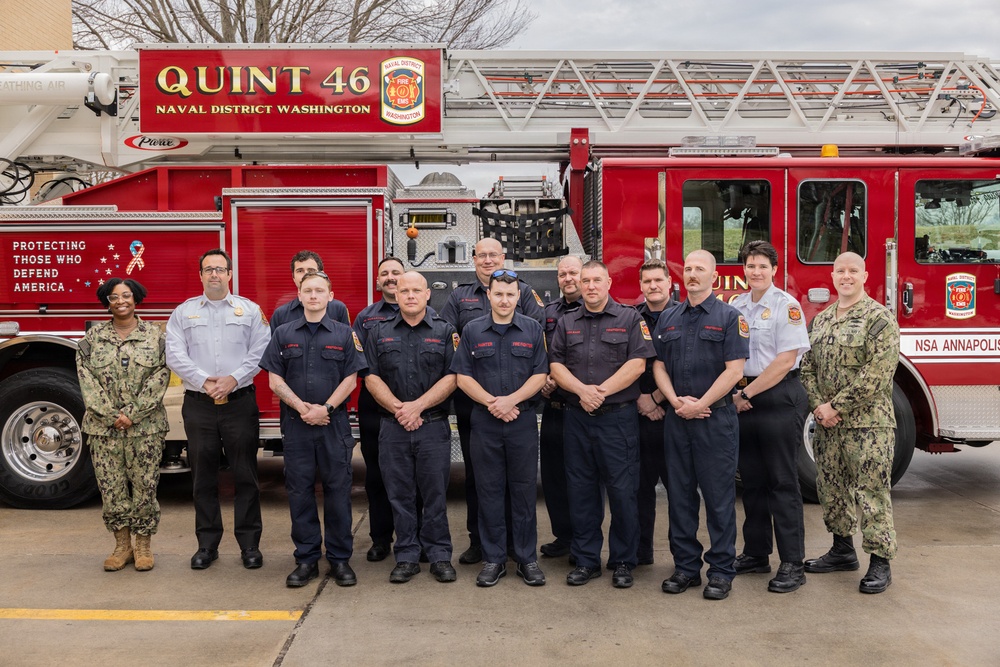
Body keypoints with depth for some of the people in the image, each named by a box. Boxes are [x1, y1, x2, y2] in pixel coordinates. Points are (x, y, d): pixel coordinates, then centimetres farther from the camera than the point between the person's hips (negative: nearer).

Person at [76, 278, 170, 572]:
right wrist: (111, 415, -10)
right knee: (111, 487, 4)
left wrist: (132, 413, -13)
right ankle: (122, 546, 18)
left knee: (144, 485, 2)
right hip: (103, 426, 2)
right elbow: (86, 378, 0)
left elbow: (160, 376, -5)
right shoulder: (94, 336, 7)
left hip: (145, 426, -1)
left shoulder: (154, 334, 3)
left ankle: (143, 547, 15)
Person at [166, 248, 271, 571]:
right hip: (198, 404, 1)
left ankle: (249, 543, 10)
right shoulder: (183, 312, 10)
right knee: (203, 477, 7)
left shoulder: (250, 310, 7)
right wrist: (204, 381, -13)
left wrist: (233, 379, -14)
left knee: (245, 476, 2)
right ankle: (207, 544, 17)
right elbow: (175, 355, 0)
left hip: (240, 402, -1)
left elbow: (260, 351, -2)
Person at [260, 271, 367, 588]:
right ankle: (306, 559, 14)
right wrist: (303, 408, -9)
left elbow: (350, 380, 0)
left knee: (337, 490, 1)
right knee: (299, 490, 4)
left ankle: (340, 558, 11)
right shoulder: (283, 334, 8)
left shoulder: (345, 334, 5)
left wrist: (325, 408, -13)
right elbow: (275, 380, 3)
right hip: (296, 423, 1)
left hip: (334, 423, -1)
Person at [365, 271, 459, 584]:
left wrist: (418, 406, -13)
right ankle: (406, 557, 15)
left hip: (434, 426, -1)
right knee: (400, 494, 6)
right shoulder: (380, 333, 8)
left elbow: (451, 377, -4)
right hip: (392, 428, 2)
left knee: (435, 493, 3)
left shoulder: (444, 331, 4)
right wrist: (398, 409, -11)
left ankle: (439, 555, 13)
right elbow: (372, 378, 2)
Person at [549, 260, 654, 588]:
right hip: (577, 417, 4)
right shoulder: (566, 323, 12)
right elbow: (556, 365, 5)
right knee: (581, 490, 8)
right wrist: (582, 389, -12)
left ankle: (623, 562, 12)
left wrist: (602, 391, -14)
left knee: (622, 490, -1)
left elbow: (637, 363, -8)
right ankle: (586, 560, 18)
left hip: (619, 416, -3)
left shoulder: (630, 319, 1)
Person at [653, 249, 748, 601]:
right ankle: (686, 566, 19)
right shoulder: (668, 319, 12)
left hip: (716, 417, -4)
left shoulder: (729, 317, -2)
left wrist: (699, 405, -13)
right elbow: (659, 365, 9)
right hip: (676, 418, 5)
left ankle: (721, 571, 10)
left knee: (719, 495, 1)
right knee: (680, 494, 8)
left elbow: (734, 370, -10)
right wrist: (677, 401, -7)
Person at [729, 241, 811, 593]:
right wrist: (734, 393, -2)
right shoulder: (736, 306, 11)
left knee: (782, 482, -3)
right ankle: (755, 553, 22)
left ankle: (792, 564, 3)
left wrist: (748, 393, -13)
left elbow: (785, 360, -15)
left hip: (779, 399, -6)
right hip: (743, 402, 6)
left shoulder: (786, 306, -8)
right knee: (752, 480, 12)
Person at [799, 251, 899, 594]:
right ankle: (843, 551, 28)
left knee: (870, 492, -3)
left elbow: (875, 375, -17)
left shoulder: (880, 318, -8)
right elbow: (808, 366, 10)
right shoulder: (821, 320, 13)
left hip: (867, 423, -7)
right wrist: (819, 405, -6)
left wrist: (836, 406, -16)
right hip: (827, 424, 7)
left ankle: (880, 563, 6)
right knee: (831, 488, 14)